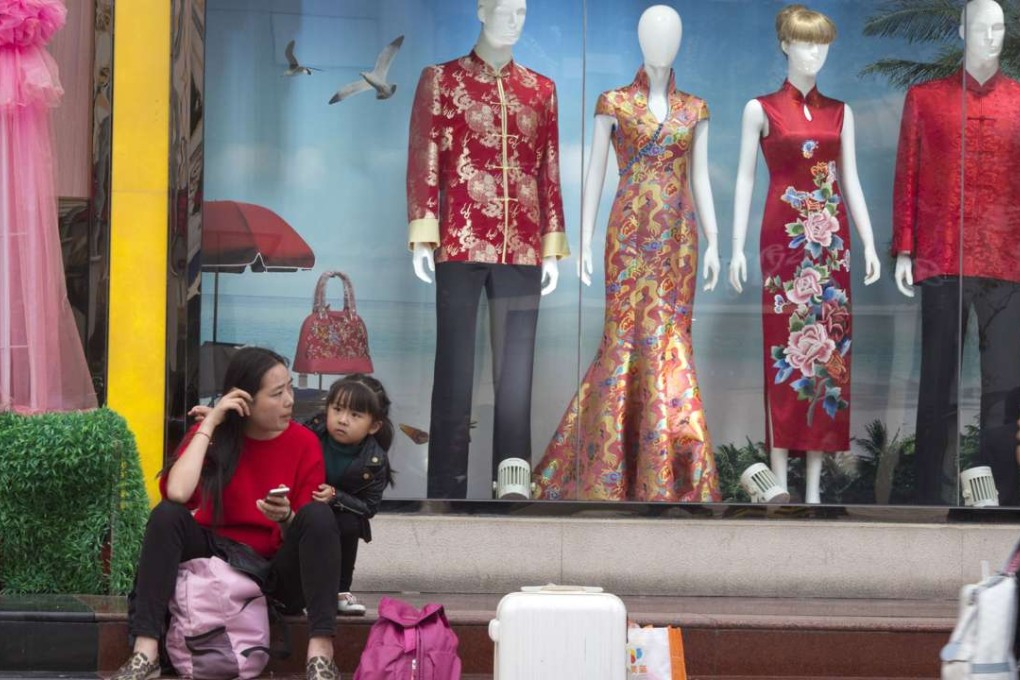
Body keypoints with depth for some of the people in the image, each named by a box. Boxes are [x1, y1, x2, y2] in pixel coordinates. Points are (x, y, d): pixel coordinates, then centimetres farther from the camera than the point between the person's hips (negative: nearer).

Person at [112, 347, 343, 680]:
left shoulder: (304, 443, -5)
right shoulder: (213, 434, -4)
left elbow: (312, 527, -5)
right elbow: (177, 493, -24)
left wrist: (286, 519, -28)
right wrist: (210, 423, -18)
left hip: (276, 569, -1)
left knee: (318, 514, -28)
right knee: (167, 514, -25)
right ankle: (146, 652, -33)